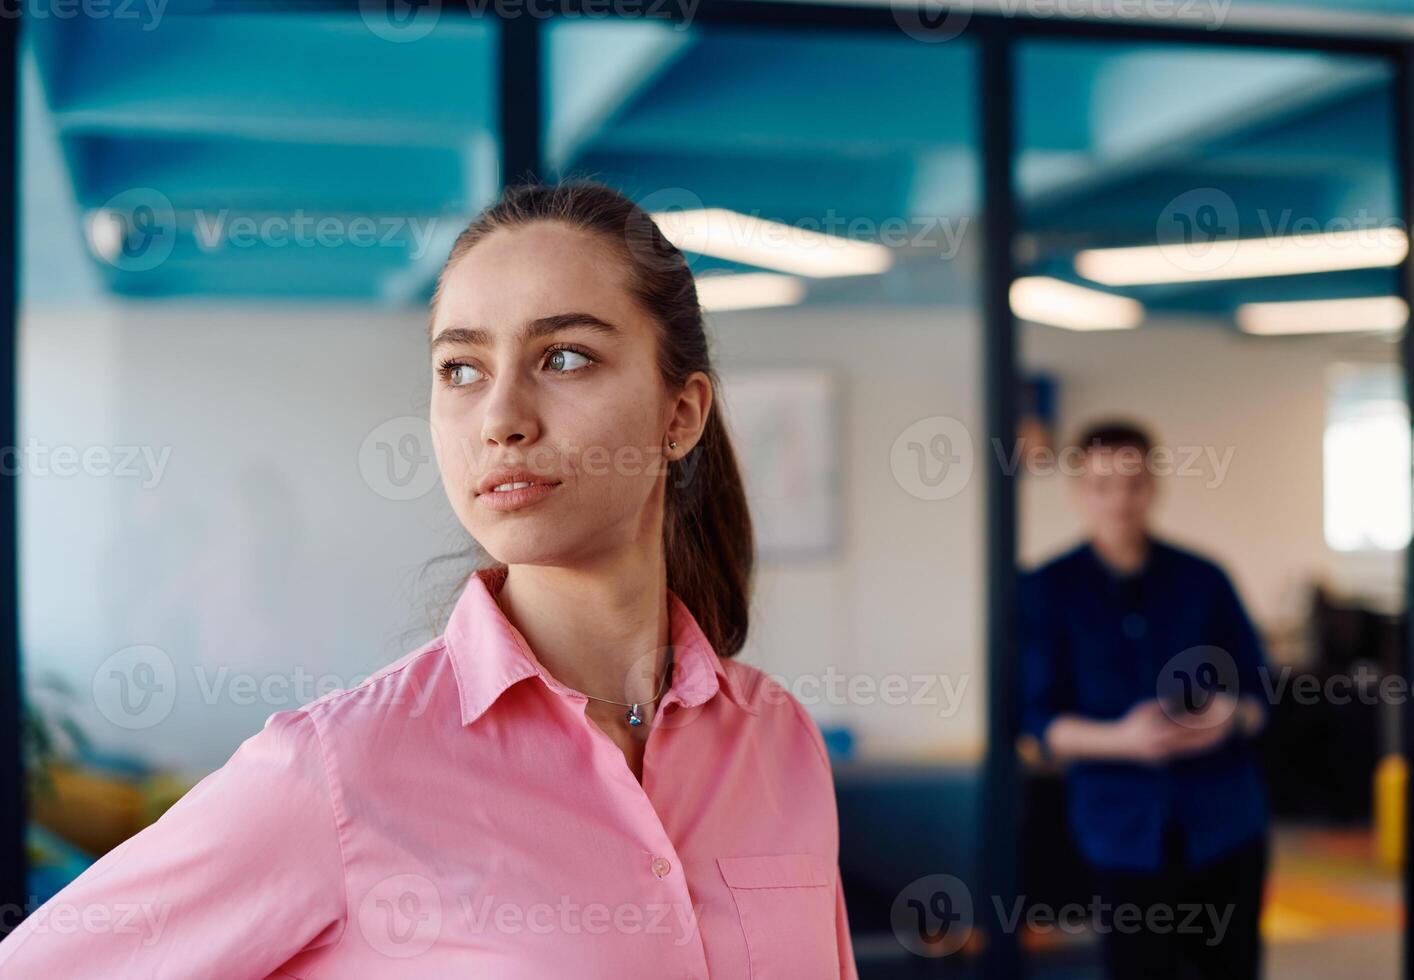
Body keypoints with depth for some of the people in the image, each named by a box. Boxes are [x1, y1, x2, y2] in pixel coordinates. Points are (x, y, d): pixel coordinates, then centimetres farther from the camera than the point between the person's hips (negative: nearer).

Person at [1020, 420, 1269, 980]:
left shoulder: (1203, 579, 6)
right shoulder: (1047, 591, 0)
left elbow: (1258, 690, 8)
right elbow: (1040, 720, -4)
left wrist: (1232, 716, -15)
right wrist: (1118, 738, -21)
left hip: (1225, 820, 2)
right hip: (1123, 829, -2)